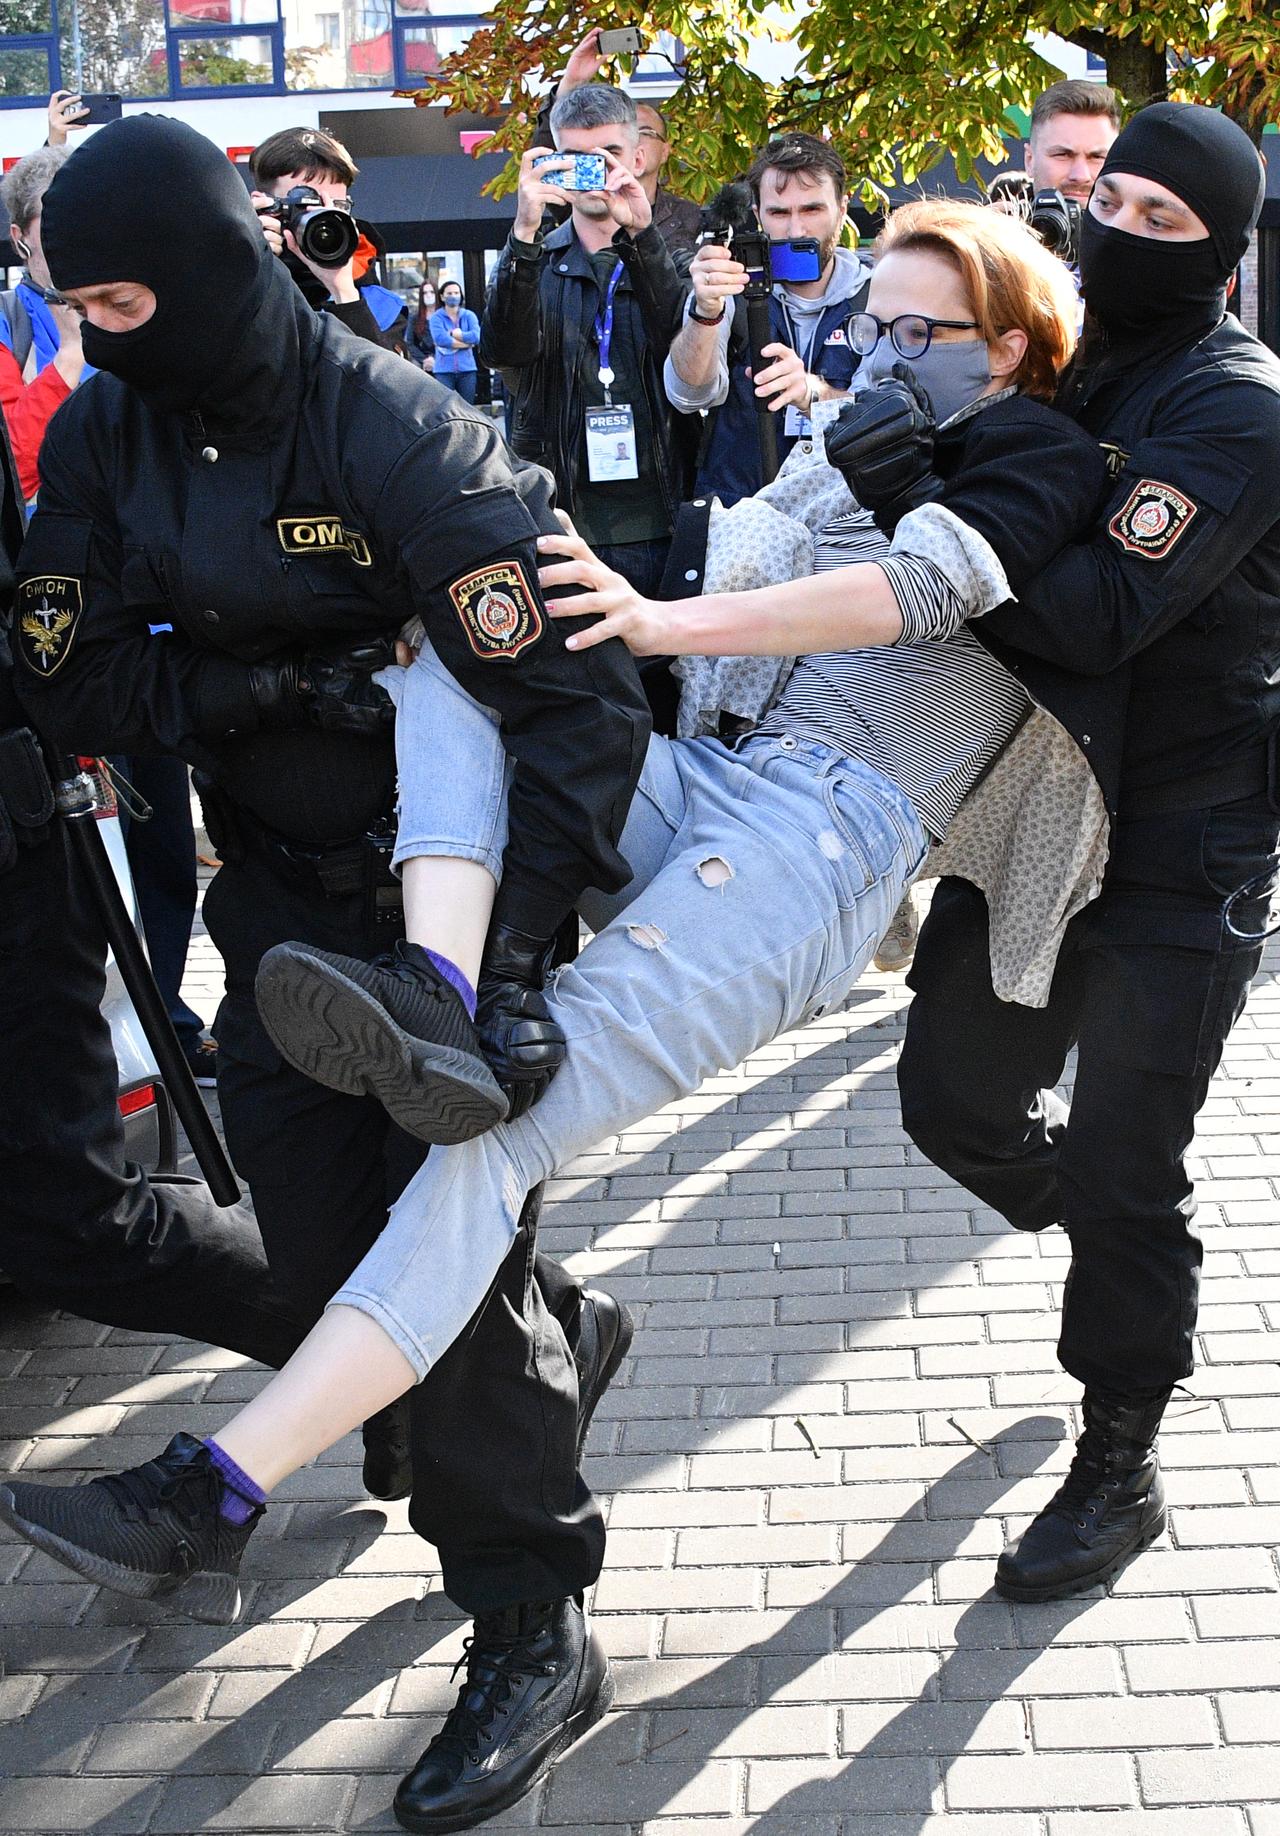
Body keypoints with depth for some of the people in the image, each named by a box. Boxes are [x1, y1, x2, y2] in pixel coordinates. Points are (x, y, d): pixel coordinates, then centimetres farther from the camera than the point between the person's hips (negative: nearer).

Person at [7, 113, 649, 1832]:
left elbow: (583, 693, -27)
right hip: (279, 890, 6)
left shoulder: (404, 436, -23)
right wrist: (260, 681, -23)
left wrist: (512, 954, -33)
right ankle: (559, 1335, 40)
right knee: (317, 1236, 8)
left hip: (458, 888, -6)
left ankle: (534, 1629, 11)